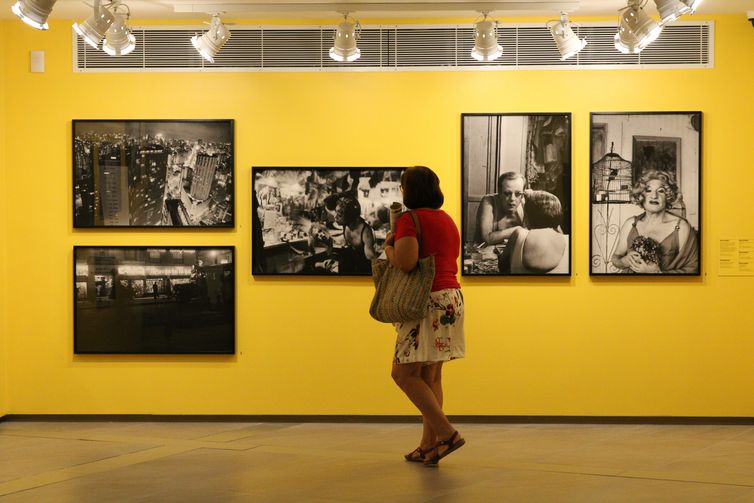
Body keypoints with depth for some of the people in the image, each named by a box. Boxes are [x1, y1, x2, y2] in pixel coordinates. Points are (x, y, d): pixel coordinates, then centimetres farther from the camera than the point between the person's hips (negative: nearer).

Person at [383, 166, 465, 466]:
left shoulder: (410, 219, -10)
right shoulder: (447, 220, 18)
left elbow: (405, 263, -22)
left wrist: (388, 247, -1)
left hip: (429, 302, -9)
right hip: (452, 297, 9)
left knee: (404, 373, -5)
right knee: (431, 376, 11)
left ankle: (447, 434, -12)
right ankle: (428, 445, 12)